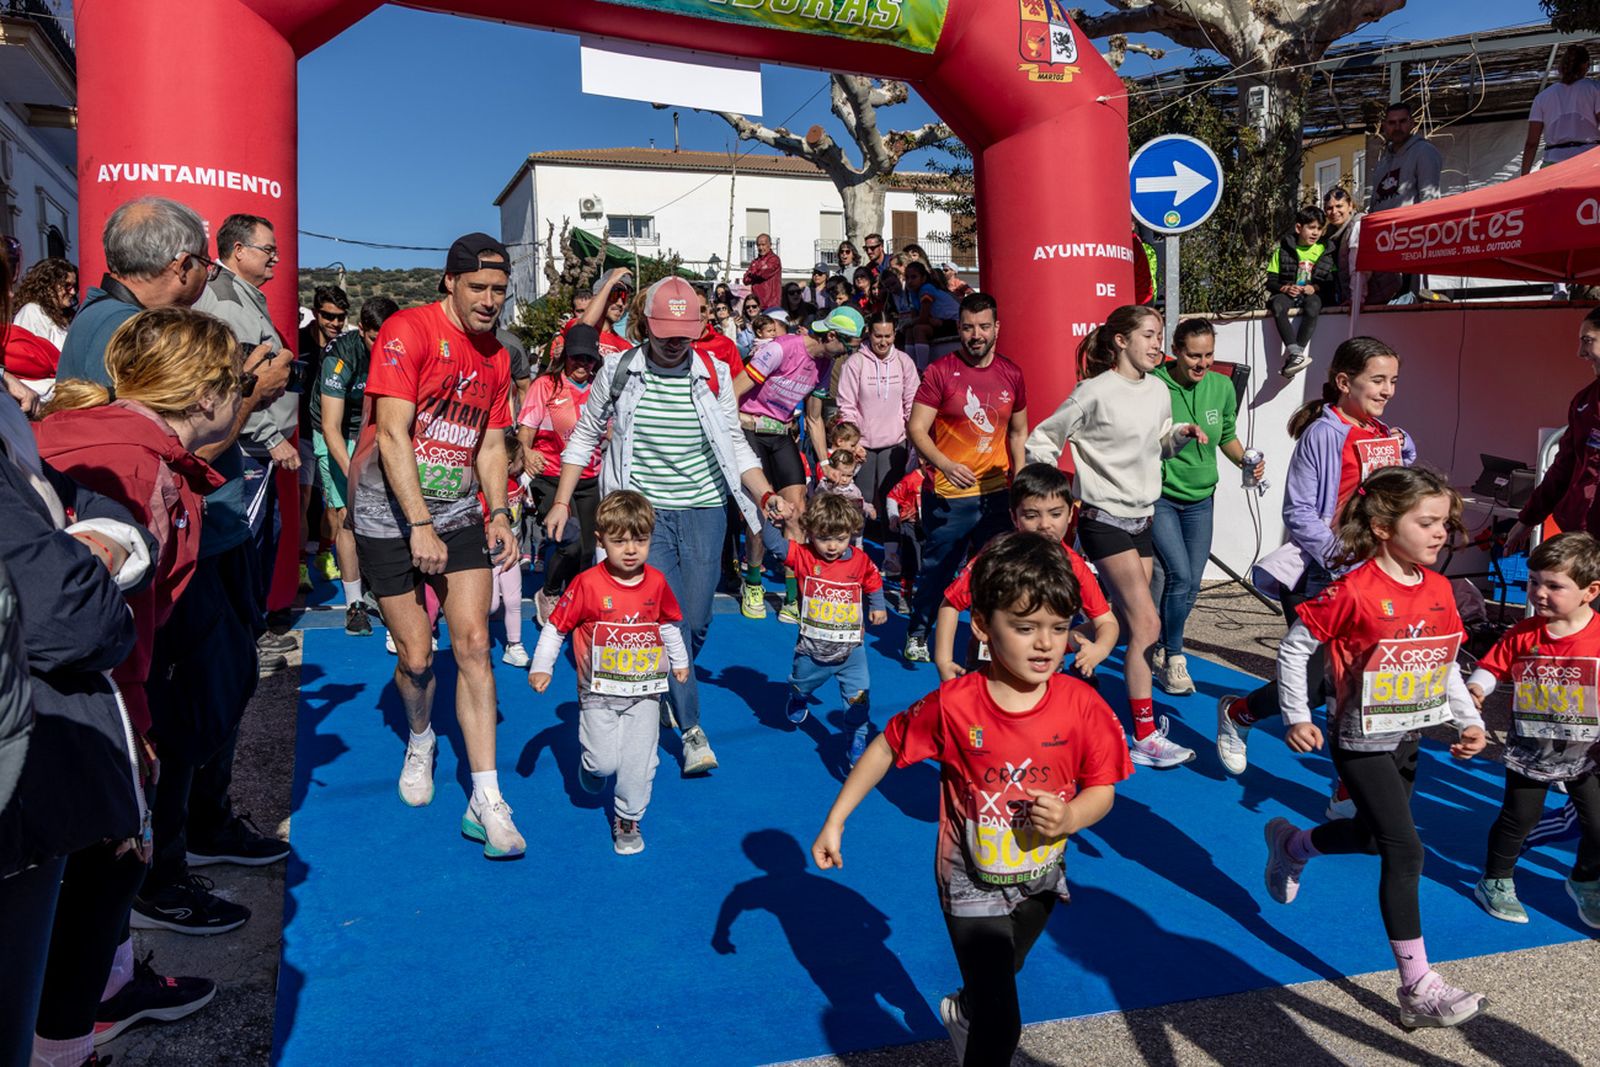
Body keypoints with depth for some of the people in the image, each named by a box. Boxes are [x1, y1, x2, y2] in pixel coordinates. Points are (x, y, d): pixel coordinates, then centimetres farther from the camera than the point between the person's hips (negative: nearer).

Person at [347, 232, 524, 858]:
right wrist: (420, 526, -21)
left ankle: (486, 803, -4)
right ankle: (421, 739, 36)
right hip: (390, 516, -4)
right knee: (416, 658, 1)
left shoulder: (496, 355, 8)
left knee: (473, 645, -7)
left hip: (459, 514, 4)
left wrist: (499, 515, 1)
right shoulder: (408, 331, -12)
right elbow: (393, 434, -17)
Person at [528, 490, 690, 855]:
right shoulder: (587, 584, -14)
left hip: (644, 691, 2)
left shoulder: (656, 582, -3)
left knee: (639, 761, 1)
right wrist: (541, 667, -7)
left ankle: (627, 818, 21)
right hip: (599, 691, -2)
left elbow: (668, 624, 16)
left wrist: (680, 661, 26)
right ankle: (591, 769, 32)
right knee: (603, 761, -4)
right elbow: (555, 627, -5)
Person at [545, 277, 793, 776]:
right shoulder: (618, 371, -1)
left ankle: (666, 687, 35)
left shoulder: (714, 375, 1)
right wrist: (562, 501, 4)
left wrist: (766, 495, -9)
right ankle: (692, 730, -3)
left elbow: (736, 446, 6)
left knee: (696, 620, 4)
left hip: (704, 511, 2)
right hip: (643, 511, -2)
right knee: (667, 618, -11)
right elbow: (585, 435, 8)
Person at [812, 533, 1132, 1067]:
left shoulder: (1083, 707, -21)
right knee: (1001, 1023, -3)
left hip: (1040, 879, 4)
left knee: (996, 979, 30)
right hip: (973, 885, -3)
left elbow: (1103, 788, -9)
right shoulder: (953, 706, -25)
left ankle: (961, 1010, 63)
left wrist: (1069, 818, -31)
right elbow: (888, 747, -10)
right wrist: (835, 821, -8)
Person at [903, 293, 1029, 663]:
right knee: (938, 569, 7)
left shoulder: (1011, 374, 6)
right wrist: (945, 464, -25)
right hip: (948, 494, -4)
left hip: (997, 492, 4)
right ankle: (916, 634, 27)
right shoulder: (940, 371, -8)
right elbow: (916, 428, -10)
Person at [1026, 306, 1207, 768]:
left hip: (1143, 517, 7)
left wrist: (1180, 433, 0)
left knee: (1133, 624, 10)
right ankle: (1146, 737, -5)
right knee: (1147, 624, -11)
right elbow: (1042, 440, -6)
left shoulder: (1158, 390, 8)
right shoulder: (1096, 392, -12)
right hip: (1105, 520, -7)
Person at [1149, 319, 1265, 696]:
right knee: (1180, 576, -14)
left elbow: (1227, 436, 13)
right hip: (1160, 496, -5)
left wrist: (1246, 461, -4)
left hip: (1200, 499, 5)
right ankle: (1172, 659, 5)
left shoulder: (1222, 387, -1)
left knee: (1191, 584, 7)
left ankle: (1162, 647, 28)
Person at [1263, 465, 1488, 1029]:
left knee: (1375, 834, 22)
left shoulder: (1439, 589, 0)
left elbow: (1447, 663, 12)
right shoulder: (1355, 591, -21)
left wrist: (1469, 719, 3)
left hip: (1409, 737, 8)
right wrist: (1297, 718, -14)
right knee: (1405, 851, -8)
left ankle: (1291, 844, 52)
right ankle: (1418, 989, 2)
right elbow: (1294, 647, -14)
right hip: (1361, 743, -8)